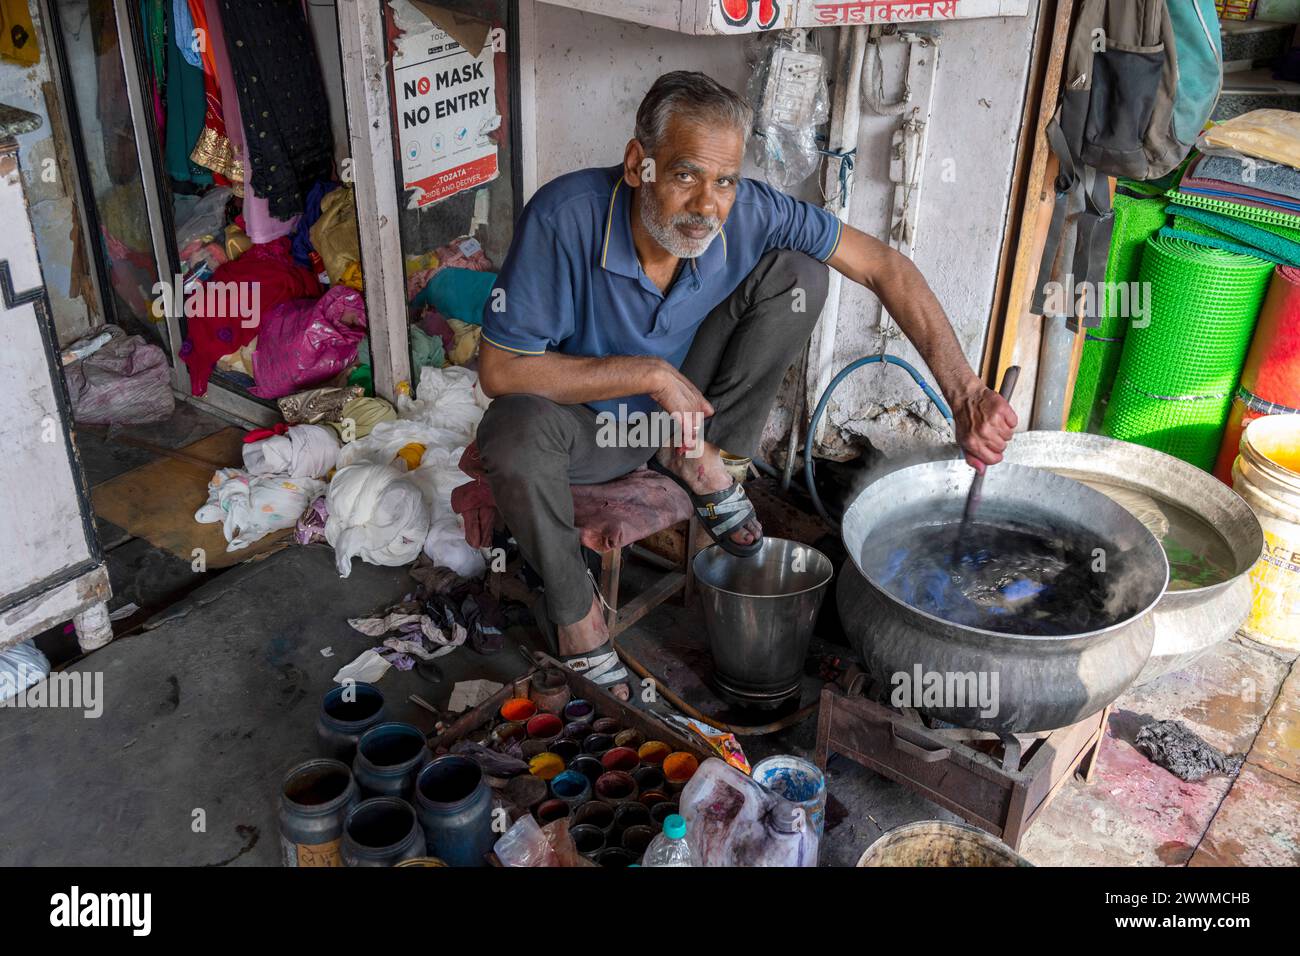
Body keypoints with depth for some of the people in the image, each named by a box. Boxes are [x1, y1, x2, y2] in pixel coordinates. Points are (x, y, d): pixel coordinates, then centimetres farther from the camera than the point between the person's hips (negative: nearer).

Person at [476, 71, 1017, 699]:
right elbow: (500, 370, -28)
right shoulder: (564, 218, -31)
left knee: (798, 272, -14)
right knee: (517, 432, -38)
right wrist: (651, 374, -32)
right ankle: (573, 608, -9)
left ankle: (703, 458, -3)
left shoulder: (747, 213, -22)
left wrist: (964, 394, -28)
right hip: (591, 424, -2)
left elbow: (886, 268, -17)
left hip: (691, 410, 3)